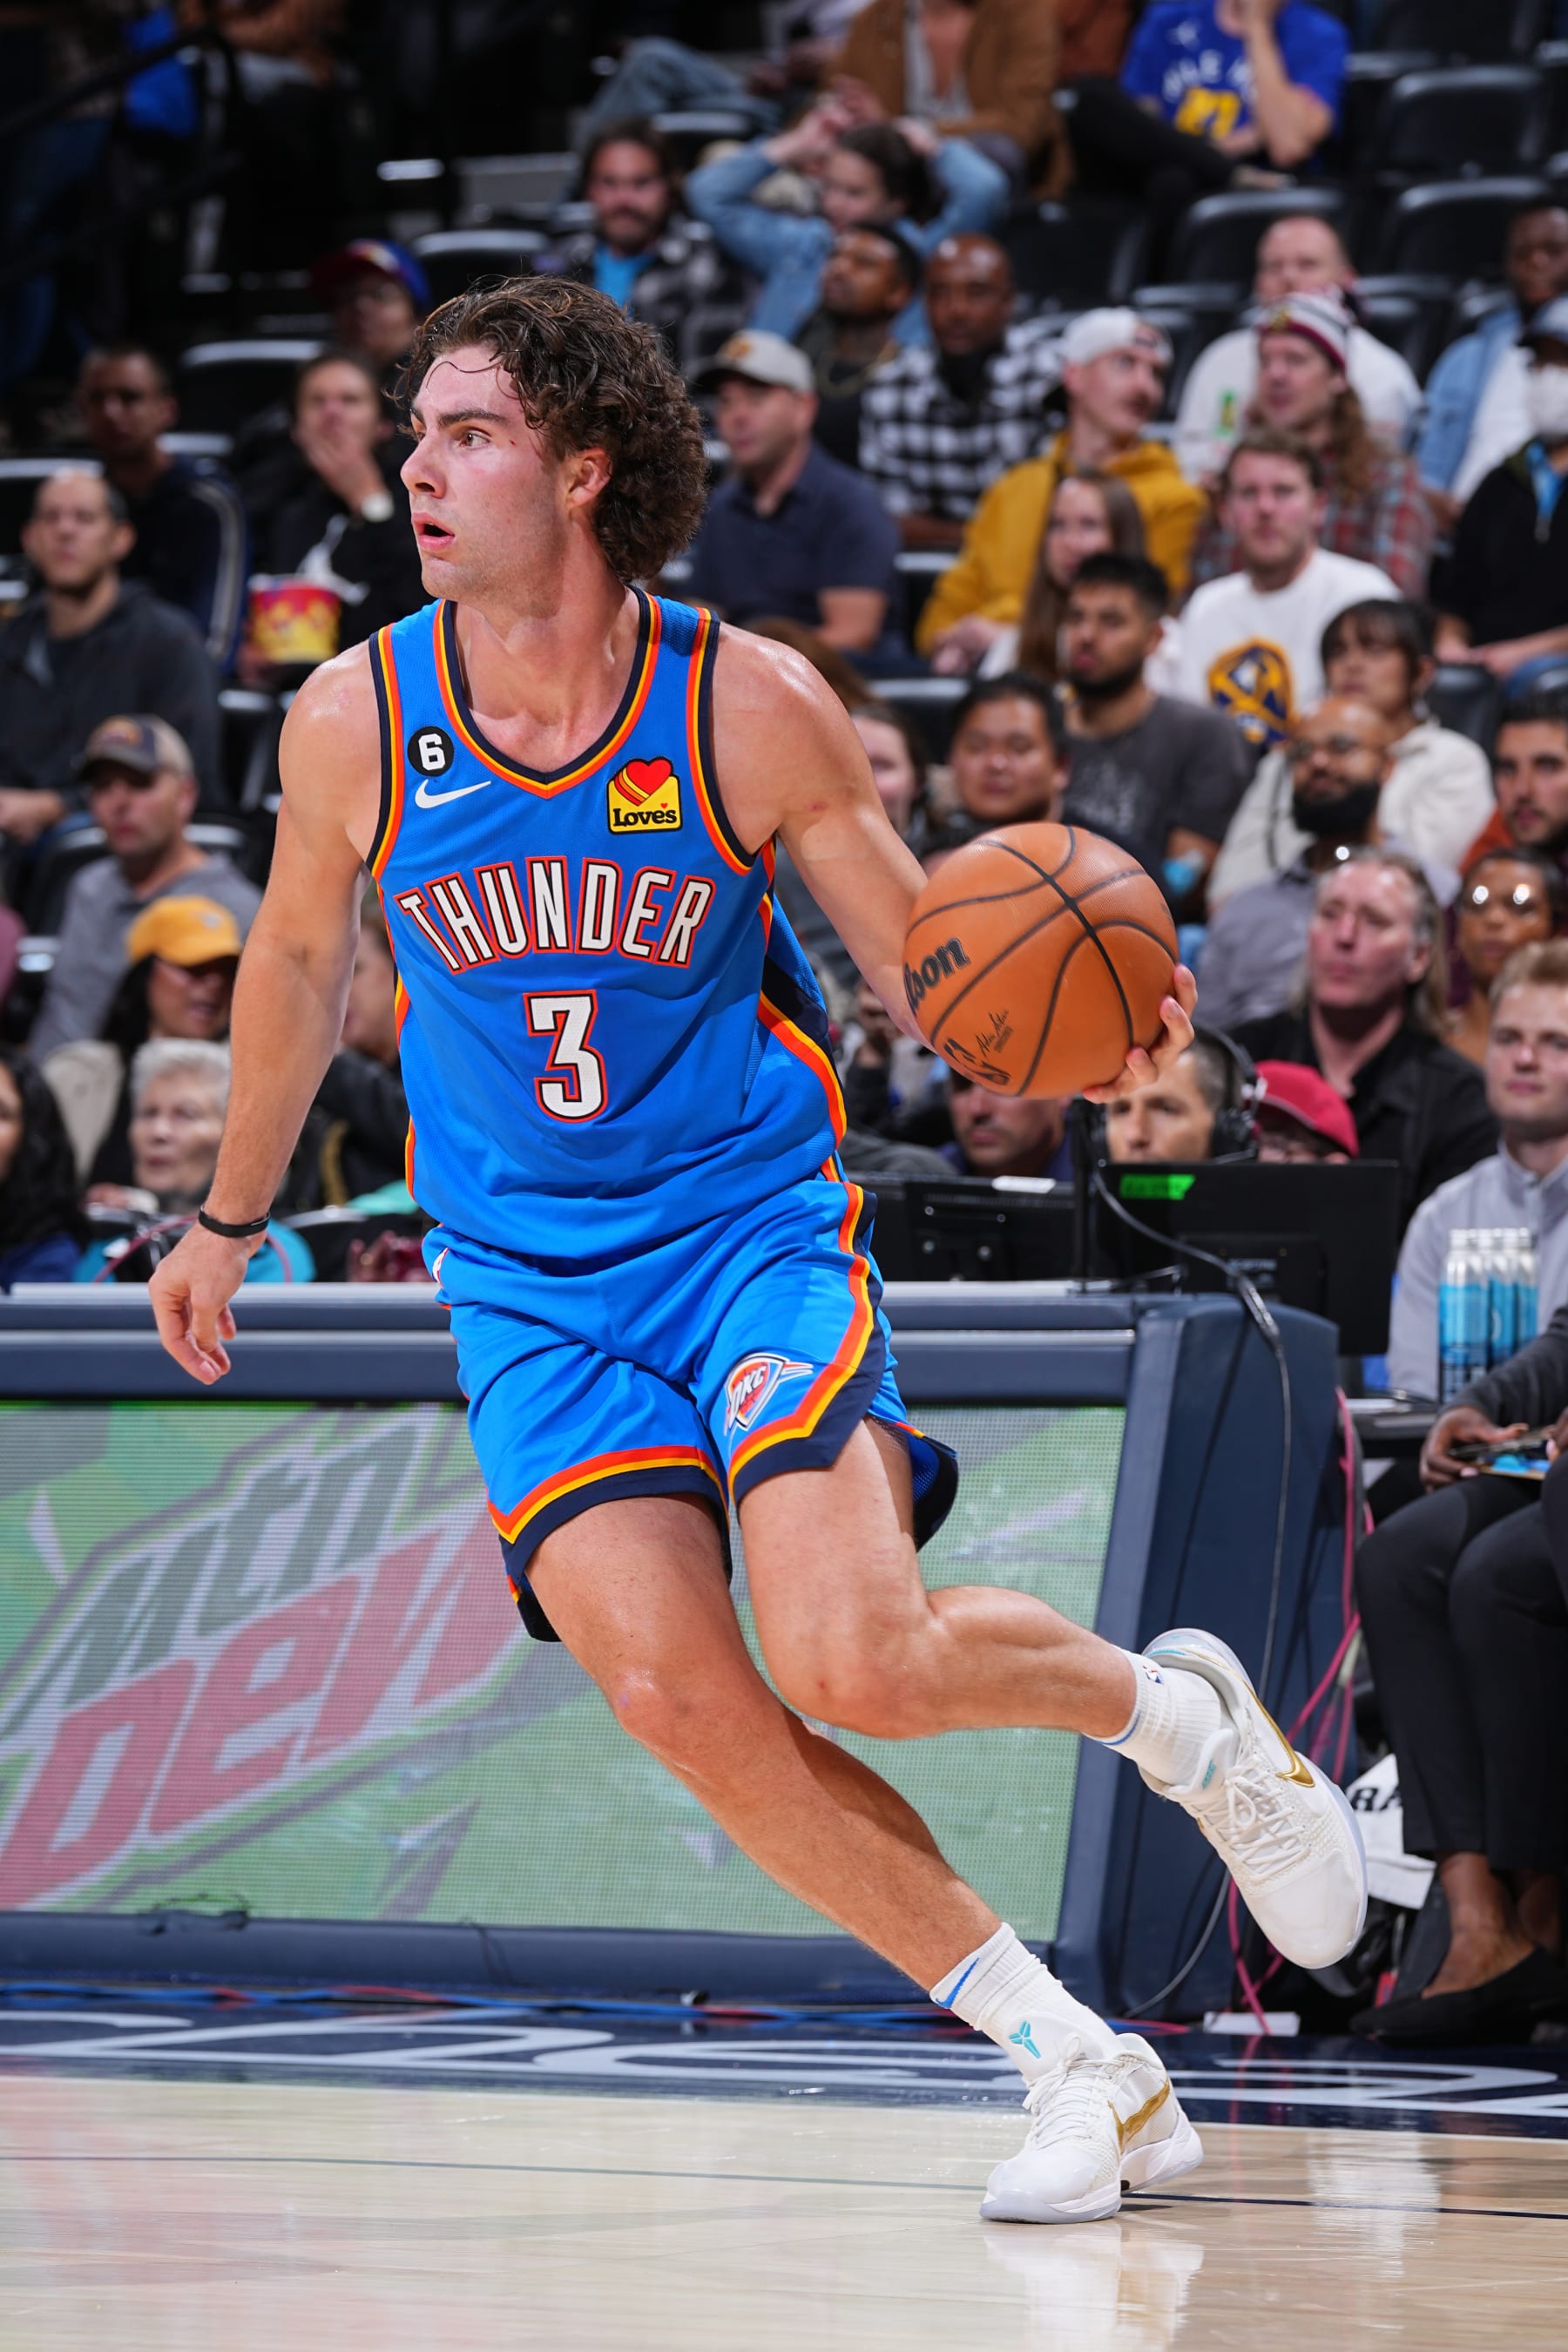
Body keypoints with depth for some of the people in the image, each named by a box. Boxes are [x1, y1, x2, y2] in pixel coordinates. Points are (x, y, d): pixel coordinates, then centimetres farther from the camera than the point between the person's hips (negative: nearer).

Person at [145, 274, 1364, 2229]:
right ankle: (1074, 2060, -3)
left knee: (853, 1660, -22)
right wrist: (232, 1216, 24)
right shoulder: (353, 726, -6)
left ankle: (1173, 1712, 12)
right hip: (528, 1278, 3)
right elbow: (299, 966, 13)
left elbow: (920, 959, 1)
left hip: (751, 1217, -2)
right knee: (672, 1691, -15)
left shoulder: (750, 711, -12)